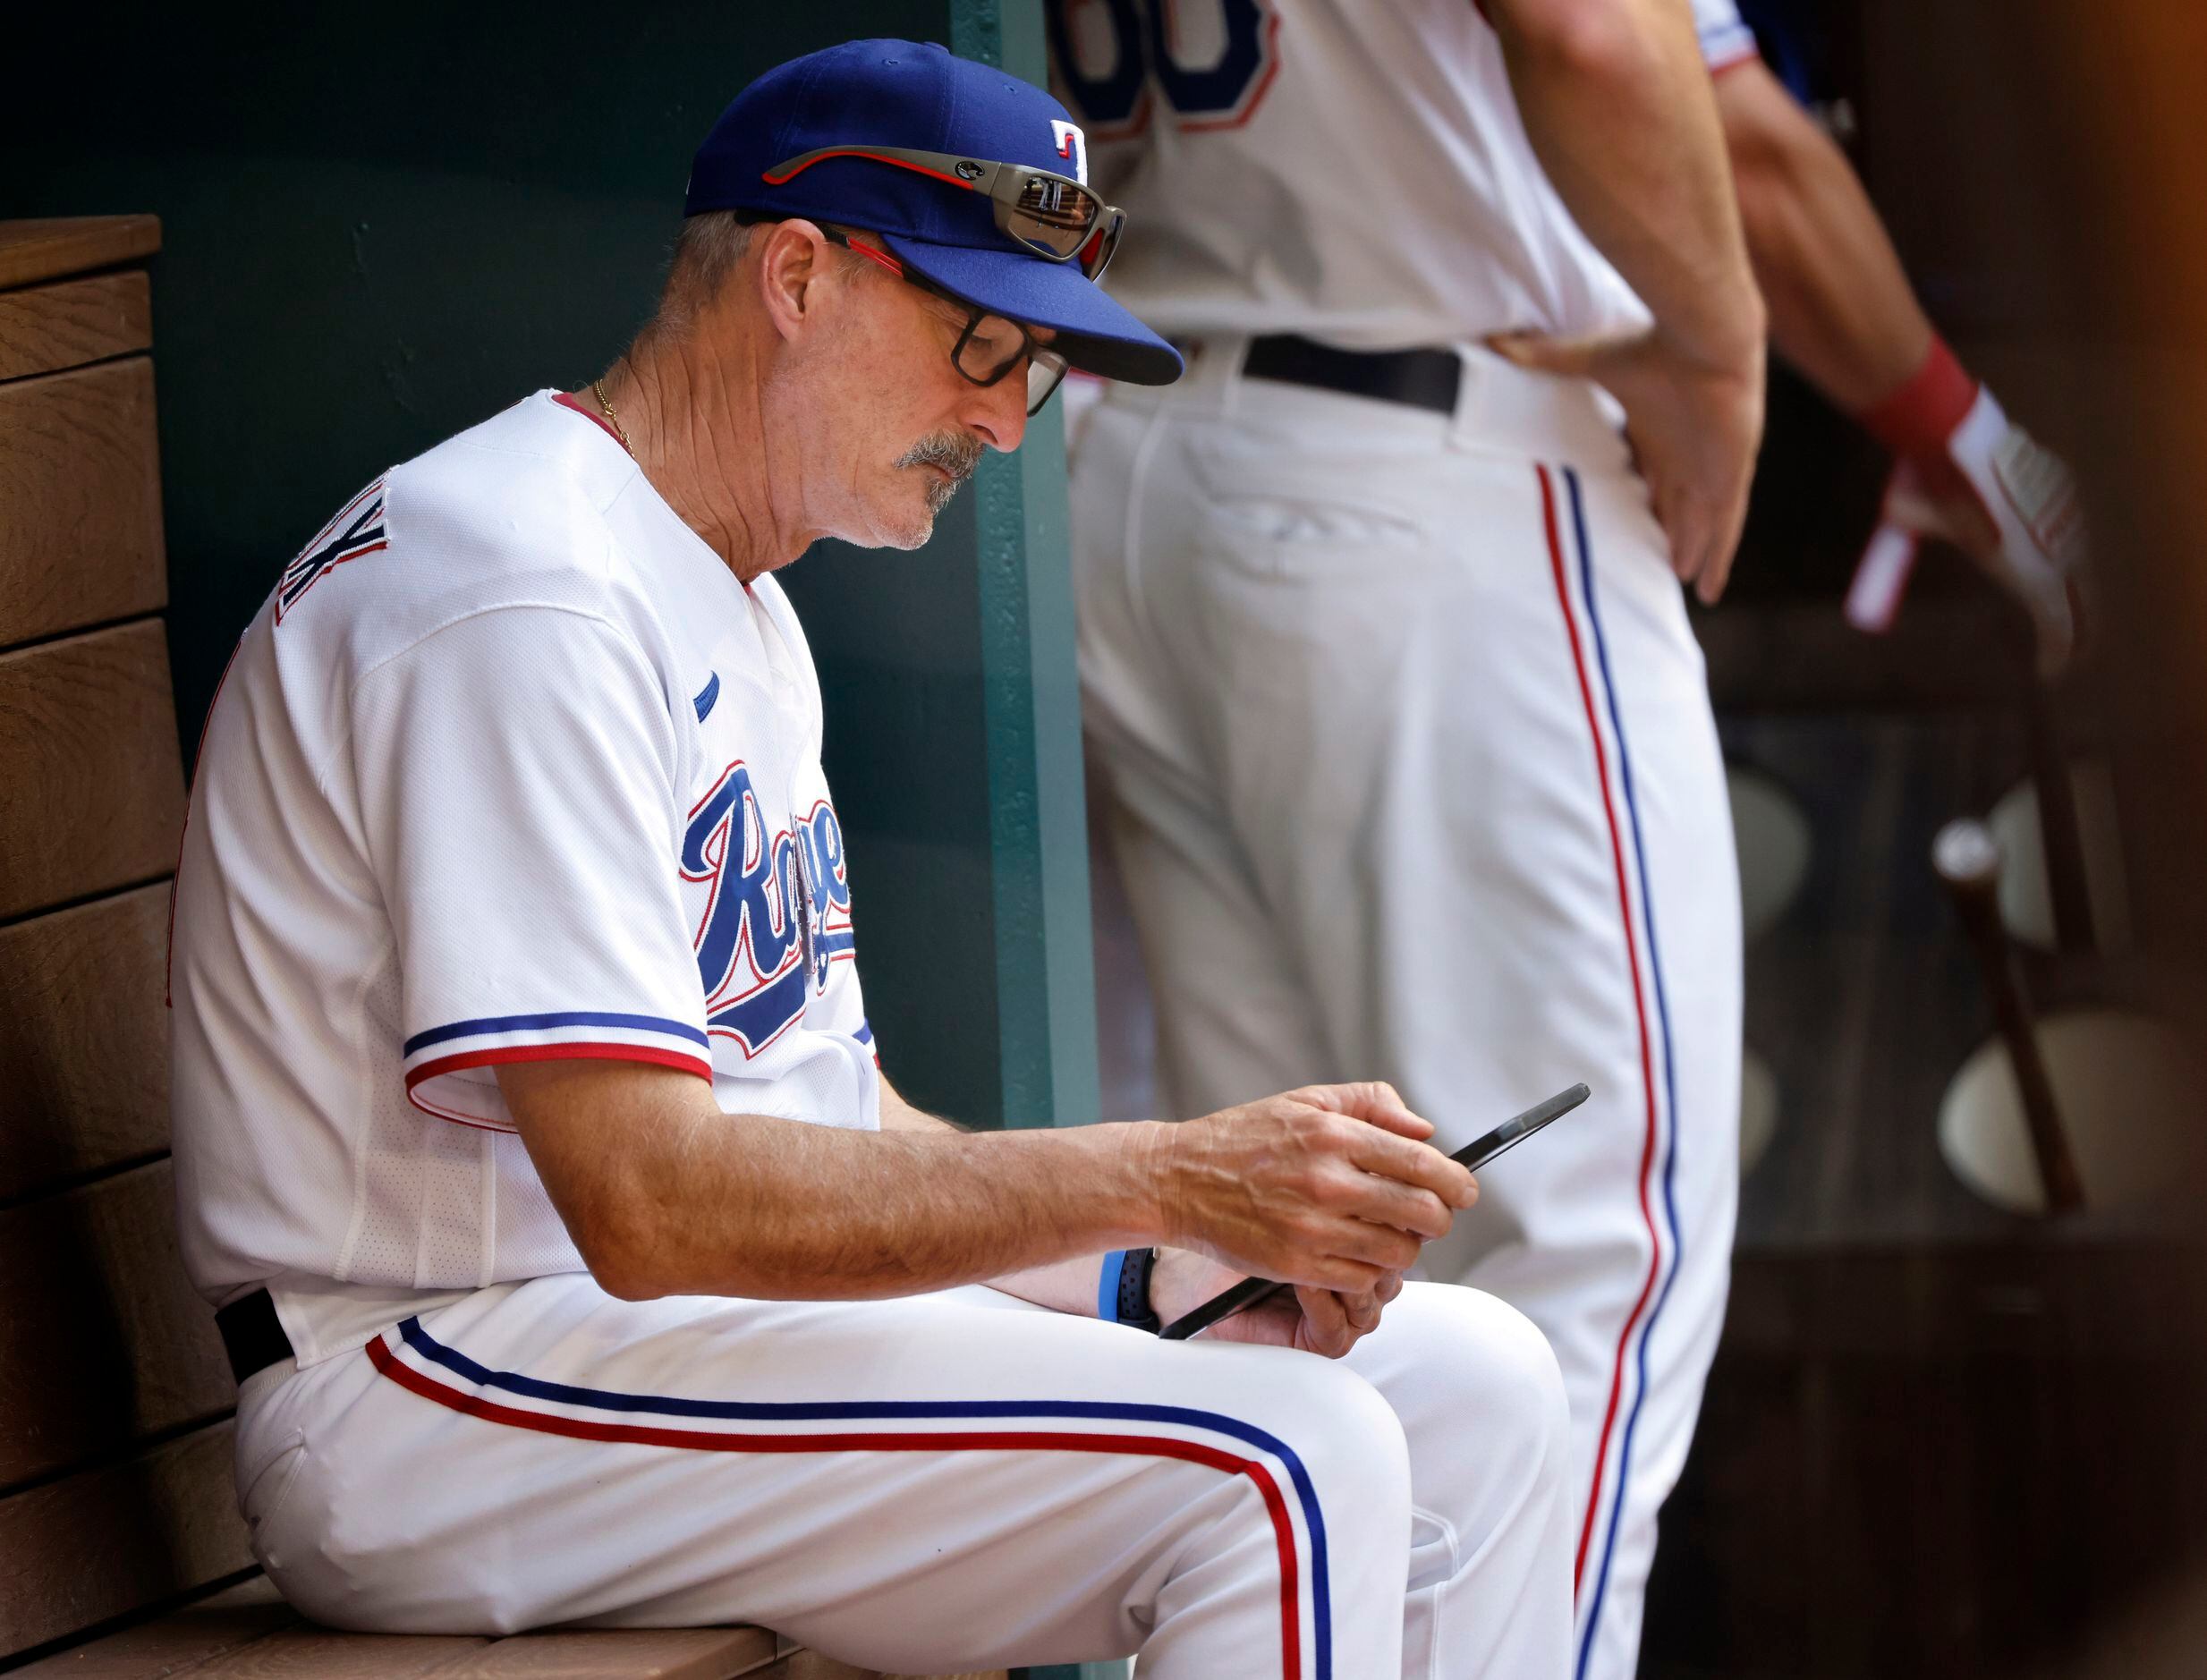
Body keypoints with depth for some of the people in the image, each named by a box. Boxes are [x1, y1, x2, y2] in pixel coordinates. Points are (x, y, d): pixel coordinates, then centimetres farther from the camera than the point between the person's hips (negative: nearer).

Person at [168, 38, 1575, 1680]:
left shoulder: (741, 611, 19)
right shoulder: (525, 599, -16)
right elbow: (645, 1200, -25)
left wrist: (1169, 1262, -1)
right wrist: (1166, 1182, -24)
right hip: (437, 1403, -10)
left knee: (1470, 1378, 3)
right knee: (1274, 1463, -25)